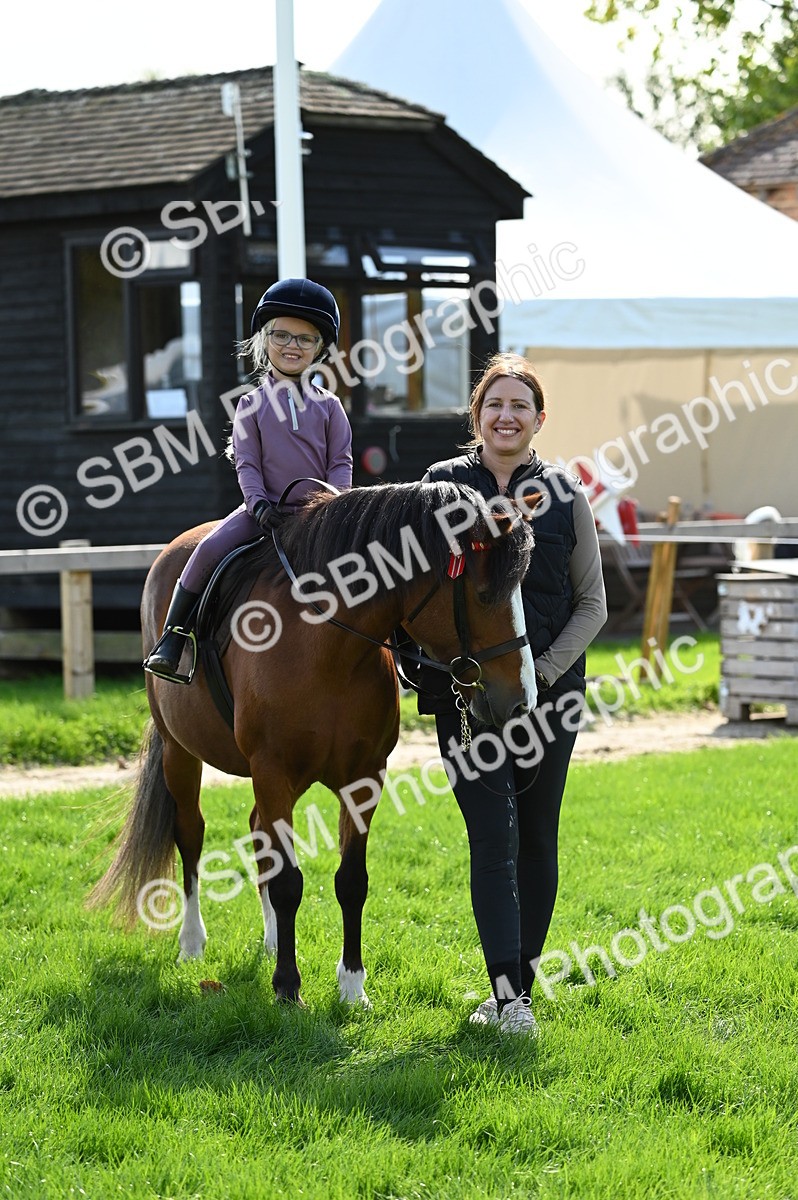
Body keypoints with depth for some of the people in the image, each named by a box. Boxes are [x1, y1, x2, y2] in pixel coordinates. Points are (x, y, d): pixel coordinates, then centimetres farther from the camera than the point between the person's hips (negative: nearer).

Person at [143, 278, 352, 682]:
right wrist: (259, 504, -16)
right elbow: (246, 463, 1)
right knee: (209, 549, -23)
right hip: (266, 509, -1)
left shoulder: (328, 405, 9)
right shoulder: (252, 404, 7)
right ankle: (171, 638, -16)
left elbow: (341, 462, 5)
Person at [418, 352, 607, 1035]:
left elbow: (592, 604, 5)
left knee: (537, 838, 8)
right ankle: (508, 994, -12)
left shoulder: (565, 494, 2)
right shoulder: (441, 486, 2)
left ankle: (519, 984, 20)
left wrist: (542, 671, -8)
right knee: (494, 836, -9)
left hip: (548, 689, 1)